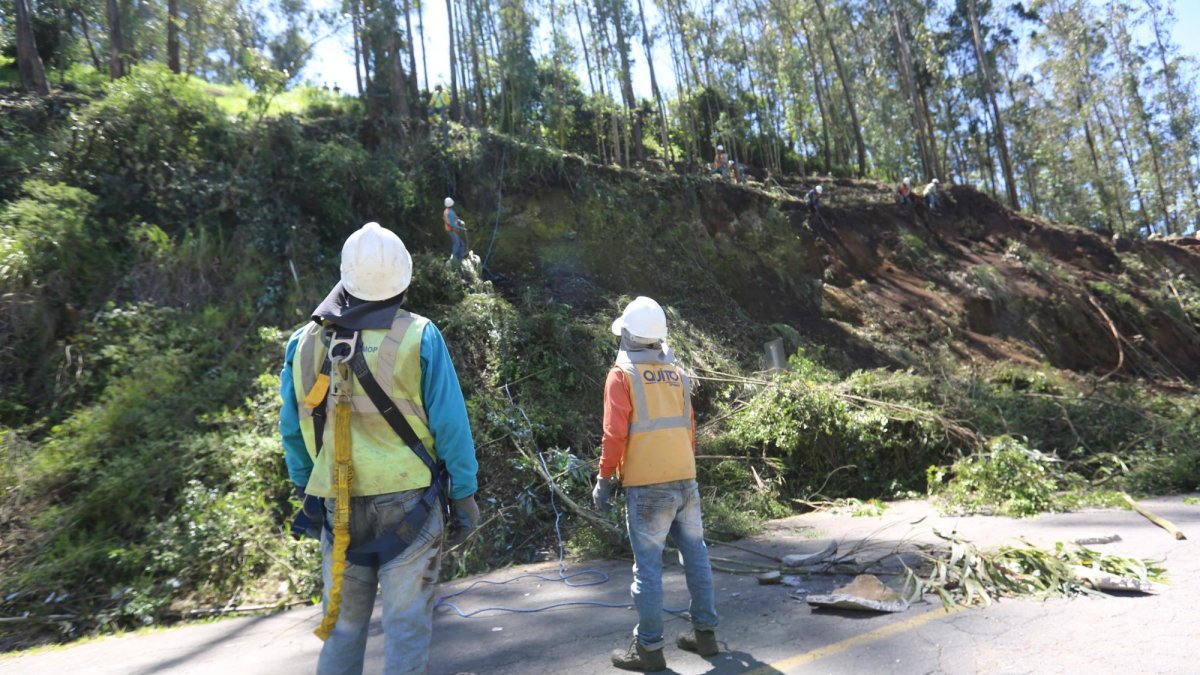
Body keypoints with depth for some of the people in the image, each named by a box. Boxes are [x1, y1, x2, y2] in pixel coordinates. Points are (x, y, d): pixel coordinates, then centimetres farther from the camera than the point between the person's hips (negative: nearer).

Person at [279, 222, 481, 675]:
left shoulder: (306, 342, 1)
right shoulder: (418, 336, -11)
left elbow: (292, 430, 9)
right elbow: (450, 424, -10)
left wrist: (306, 490, 21)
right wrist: (464, 493, 0)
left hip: (338, 506, 4)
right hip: (407, 502, -4)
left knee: (342, 623, 18)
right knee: (406, 625, 7)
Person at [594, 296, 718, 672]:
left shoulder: (622, 374, -6)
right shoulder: (676, 373, 10)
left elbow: (615, 434, -12)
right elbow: (690, 428, 15)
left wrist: (604, 479, -4)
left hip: (647, 485, -6)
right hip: (686, 479, 6)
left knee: (648, 565, 2)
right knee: (695, 555, 14)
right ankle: (704, 631, 26)